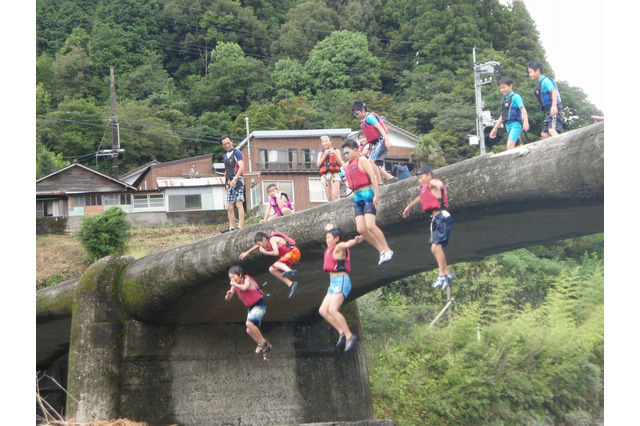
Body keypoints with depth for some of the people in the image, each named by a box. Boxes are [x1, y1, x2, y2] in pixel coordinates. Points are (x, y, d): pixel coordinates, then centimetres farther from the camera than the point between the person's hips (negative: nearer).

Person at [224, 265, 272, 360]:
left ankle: (262, 342, -14)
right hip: (250, 308, 9)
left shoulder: (247, 279, -16)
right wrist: (228, 294, -15)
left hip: (259, 305, -9)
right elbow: (227, 299, 8)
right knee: (249, 331, 4)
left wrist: (235, 284, -23)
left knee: (249, 323, -28)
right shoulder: (235, 286, 5)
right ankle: (266, 347, 16)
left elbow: (245, 288, -39)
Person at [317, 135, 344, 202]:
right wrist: (325, 155, -1)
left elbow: (341, 164, 7)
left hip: (334, 175, -2)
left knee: (335, 196, -18)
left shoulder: (336, 151, 16)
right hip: (325, 176, 3)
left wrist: (335, 154, -5)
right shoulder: (321, 153, 22)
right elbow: (318, 164, 7)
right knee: (329, 198, -4)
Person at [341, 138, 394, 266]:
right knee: (361, 229, -5)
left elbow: (372, 176, -12)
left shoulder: (362, 160, -3)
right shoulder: (347, 165, 19)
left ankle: (387, 250, -6)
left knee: (370, 225, -19)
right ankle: (382, 251, 5)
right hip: (357, 198, 7)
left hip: (368, 194, -7)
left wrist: (376, 195, -18)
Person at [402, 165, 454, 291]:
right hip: (436, 219, 10)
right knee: (435, 248, 7)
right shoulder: (425, 189, 23)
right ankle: (448, 273, 15)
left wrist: (437, 184, -58)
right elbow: (421, 197, 45)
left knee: (436, 246, -18)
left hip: (442, 216, -10)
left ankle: (442, 275, -20)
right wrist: (409, 207, 59)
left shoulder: (433, 184, -6)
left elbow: (437, 183, -32)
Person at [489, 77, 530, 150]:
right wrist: (495, 129, 25)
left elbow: (523, 109, -13)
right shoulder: (504, 100, 20)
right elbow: (502, 116, 25)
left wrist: (525, 122, -26)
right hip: (508, 126, 9)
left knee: (510, 146, -23)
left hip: (515, 125, -9)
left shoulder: (515, 97, -3)